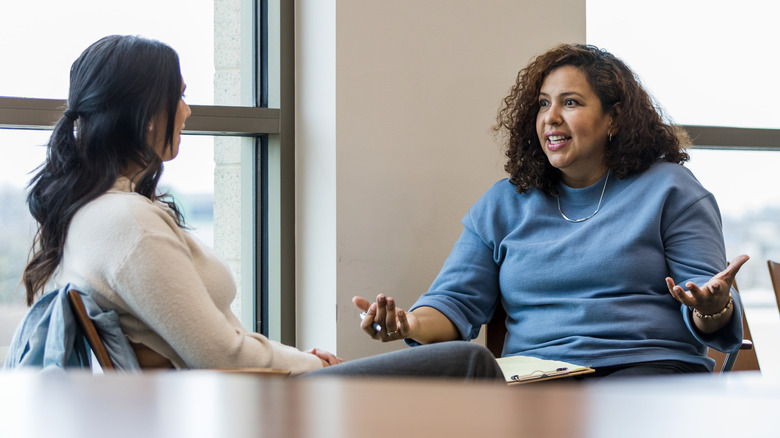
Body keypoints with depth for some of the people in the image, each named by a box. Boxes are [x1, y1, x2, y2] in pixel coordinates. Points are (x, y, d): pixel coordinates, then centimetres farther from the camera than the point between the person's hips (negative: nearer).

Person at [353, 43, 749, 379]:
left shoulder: (670, 190, 14)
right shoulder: (503, 204, 23)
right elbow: (457, 300, 17)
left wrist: (712, 308, -17)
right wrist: (412, 324, -6)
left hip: (649, 366, -2)